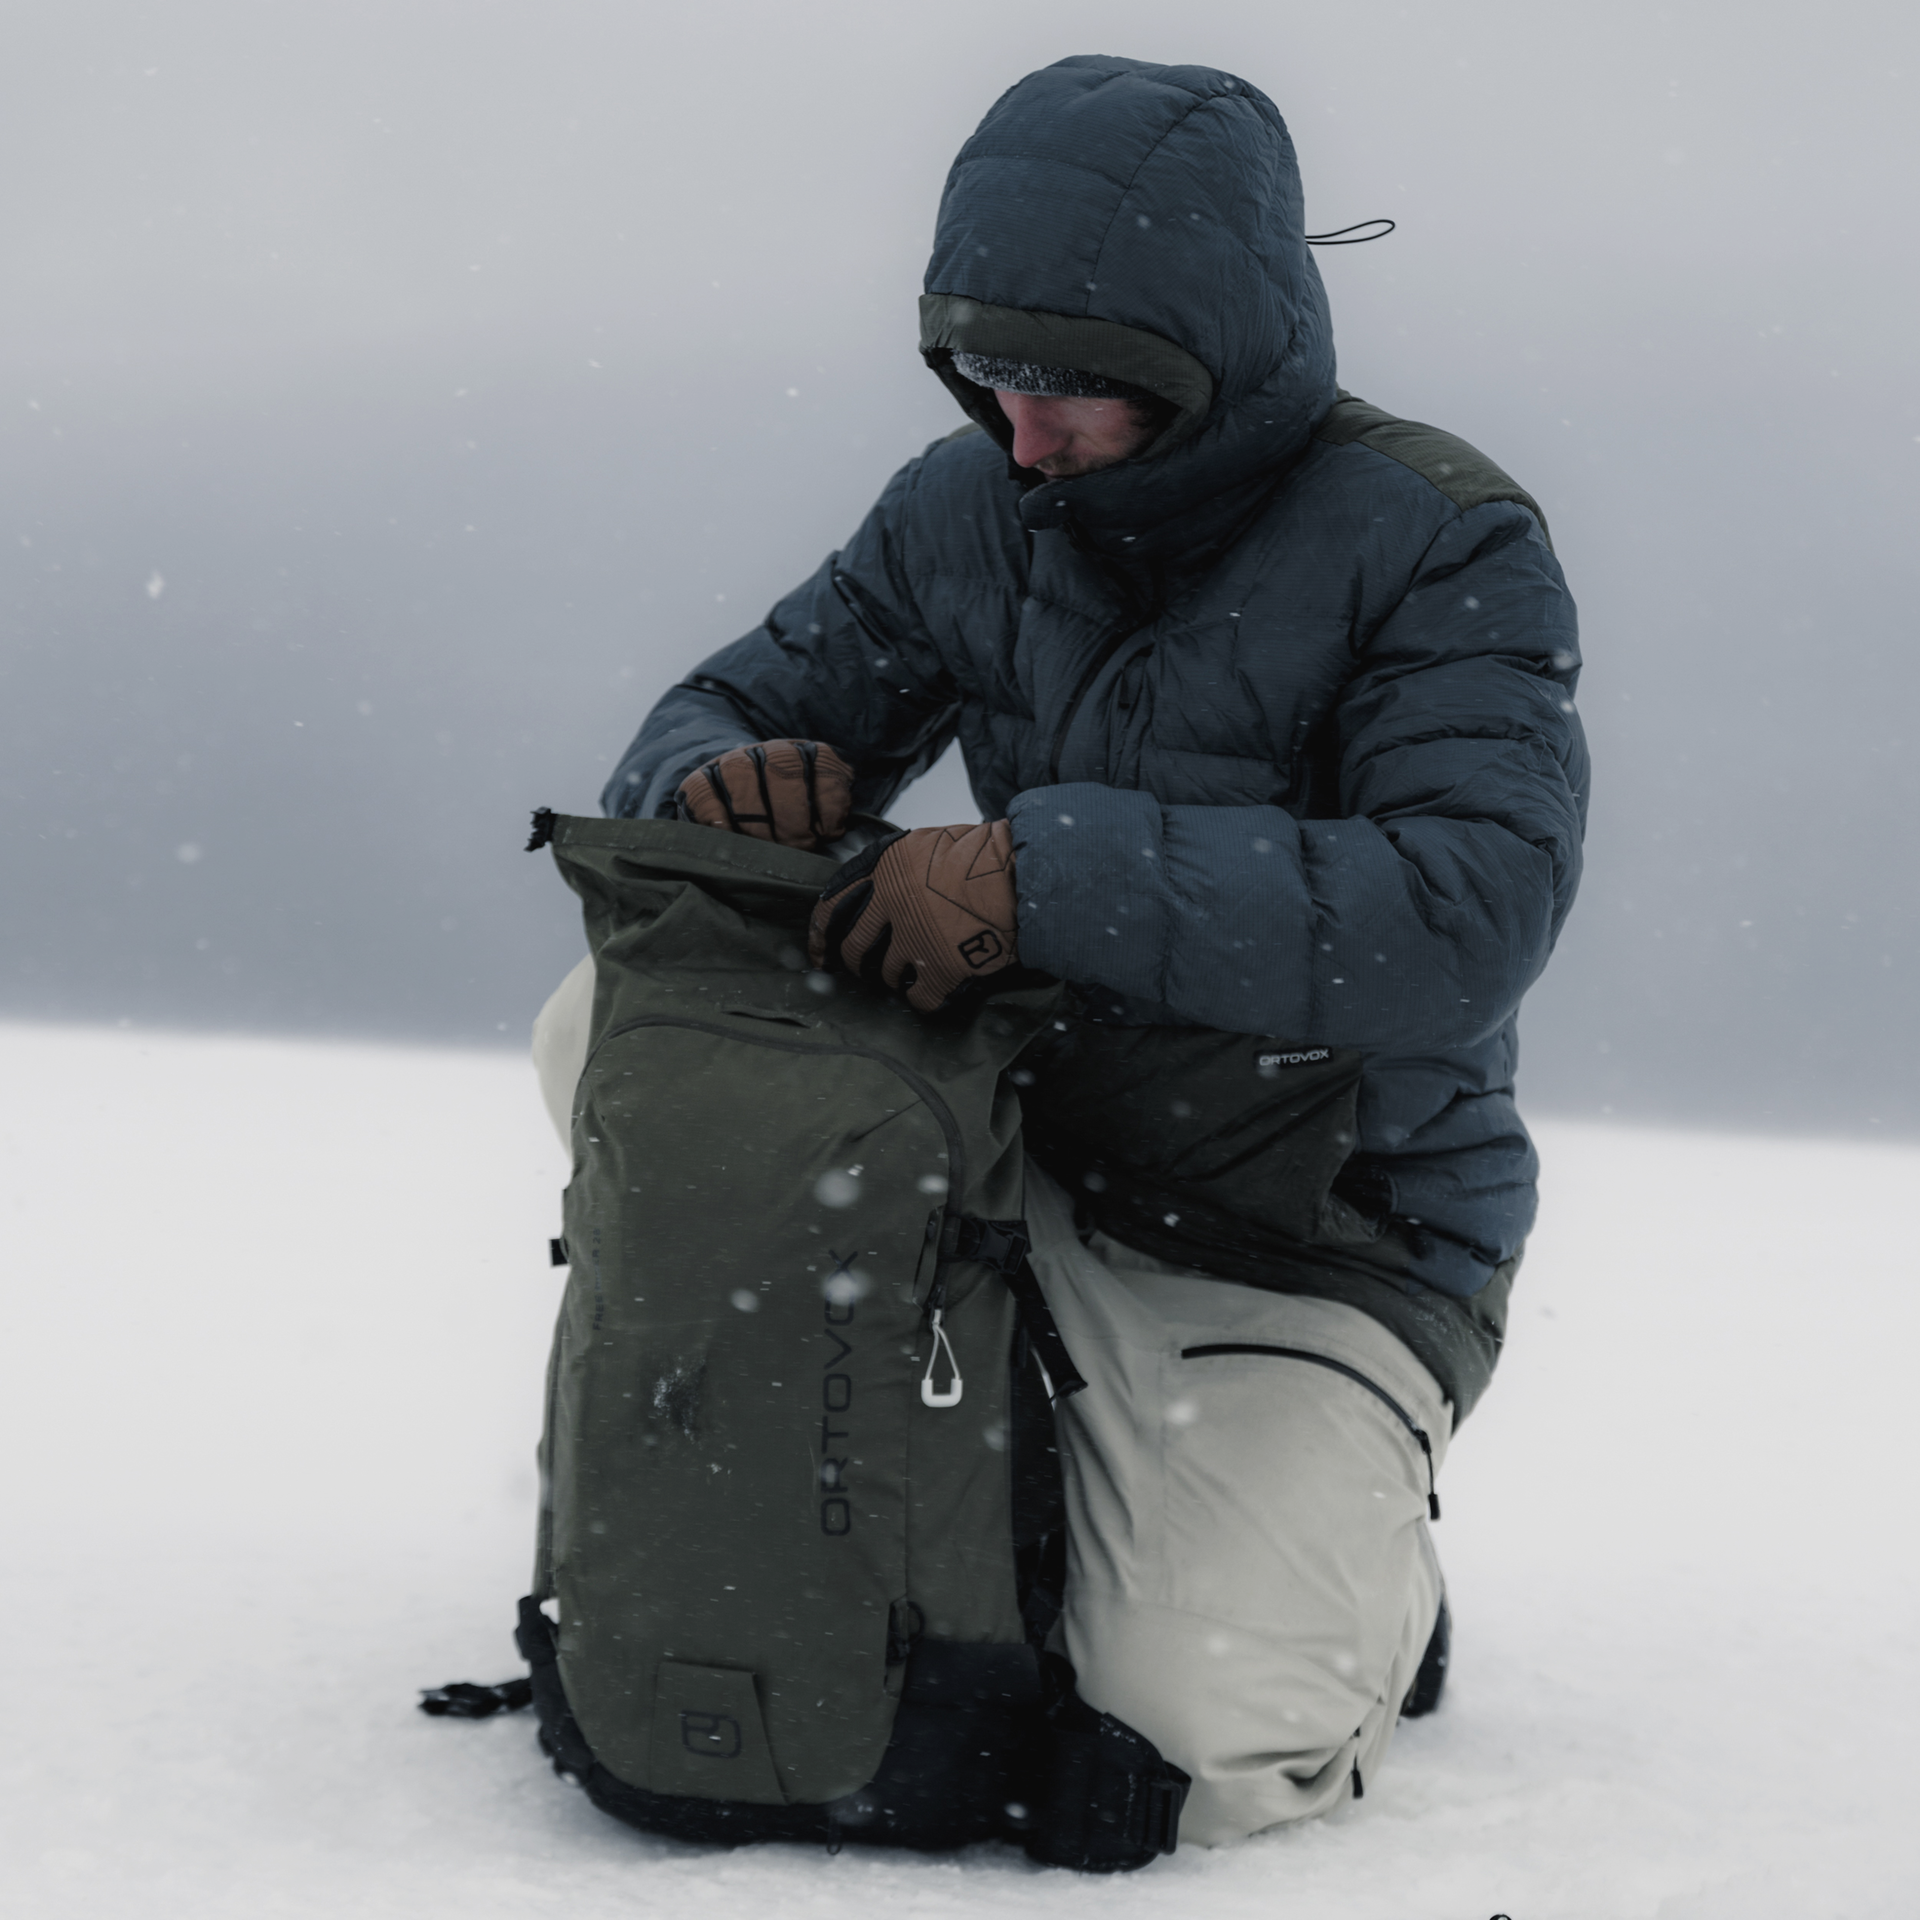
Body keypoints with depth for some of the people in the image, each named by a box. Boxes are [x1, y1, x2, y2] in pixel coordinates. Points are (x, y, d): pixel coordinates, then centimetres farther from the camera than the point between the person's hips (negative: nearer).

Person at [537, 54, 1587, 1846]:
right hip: (1019, 1168, 6)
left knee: (1205, 1749, -26)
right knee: (615, 1027, -11)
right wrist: (721, 776, -21)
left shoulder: (1439, 543, -17)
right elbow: (723, 713, 6)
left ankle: (1339, 1557, 13)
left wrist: (1045, 873, -38)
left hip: (1315, 1265, -5)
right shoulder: (972, 507, 0)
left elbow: (1466, 920, -31)